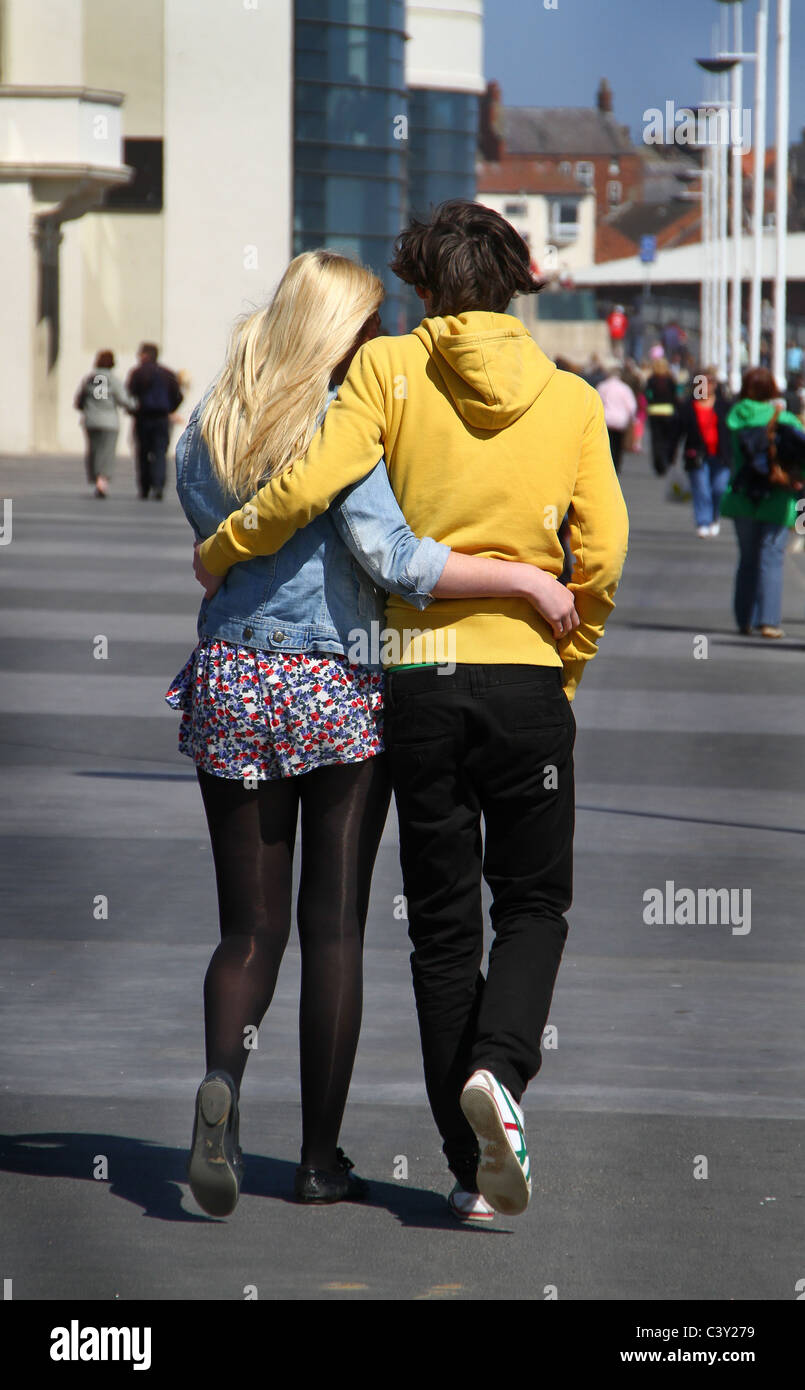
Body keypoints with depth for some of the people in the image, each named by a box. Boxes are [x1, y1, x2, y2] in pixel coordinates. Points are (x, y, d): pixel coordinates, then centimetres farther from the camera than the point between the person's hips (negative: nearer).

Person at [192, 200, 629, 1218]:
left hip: (417, 673, 0)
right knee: (533, 904, 11)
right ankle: (498, 1067, -18)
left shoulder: (389, 369, -1)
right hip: (527, 674, 0)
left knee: (442, 921, 9)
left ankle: (472, 1158, 9)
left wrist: (221, 552, 0)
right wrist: (567, 667, 12)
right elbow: (602, 558, -1)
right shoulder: (571, 399, 4)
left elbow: (314, 483, -15)